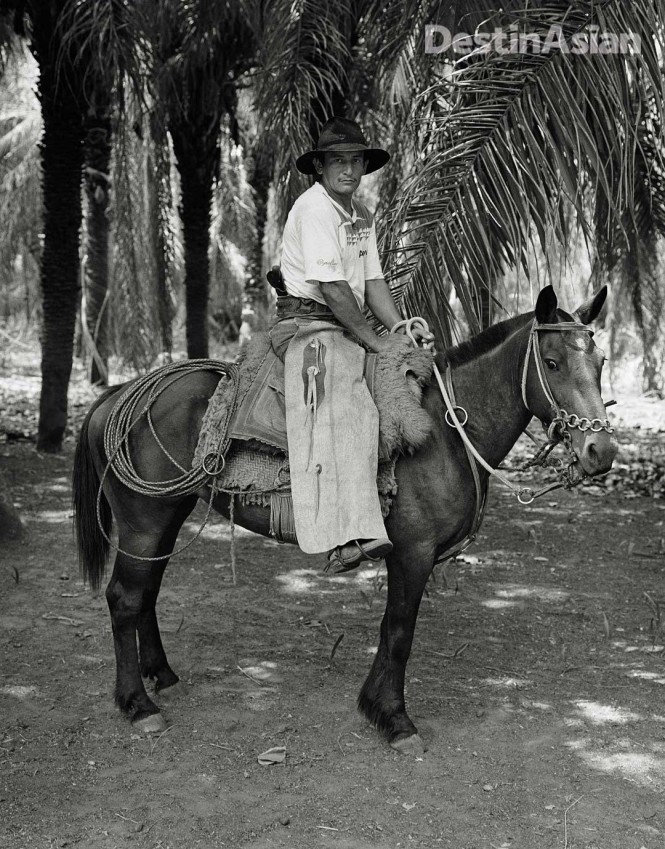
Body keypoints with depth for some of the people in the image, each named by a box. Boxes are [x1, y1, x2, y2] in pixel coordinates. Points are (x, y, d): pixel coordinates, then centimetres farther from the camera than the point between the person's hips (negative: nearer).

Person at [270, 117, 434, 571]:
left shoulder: (363, 214, 16)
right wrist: (376, 340, -15)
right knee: (336, 408, -30)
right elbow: (333, 287, -19)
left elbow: (373, 280, 16)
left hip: (350, 328, 9)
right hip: (309, 325, -9)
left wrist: (402, 329, 2)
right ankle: (346, 536, -41)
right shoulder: (314, 209, -13)